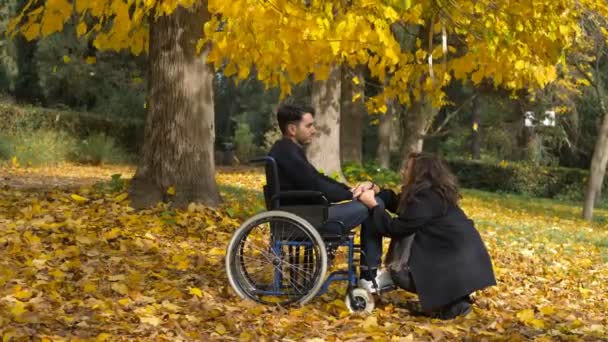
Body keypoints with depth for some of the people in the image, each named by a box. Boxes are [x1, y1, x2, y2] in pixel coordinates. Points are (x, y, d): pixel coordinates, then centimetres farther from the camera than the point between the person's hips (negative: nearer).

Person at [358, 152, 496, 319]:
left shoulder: (426, 199, -18)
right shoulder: (431, 192, 13)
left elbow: (396, 229, -15)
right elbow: (398, 205, 21)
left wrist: (373, 205, -7)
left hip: (460, 261, -10)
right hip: (457, 253, 10)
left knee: (400, 272, -8)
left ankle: (453, 303, -7)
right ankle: (454, 299, 14)